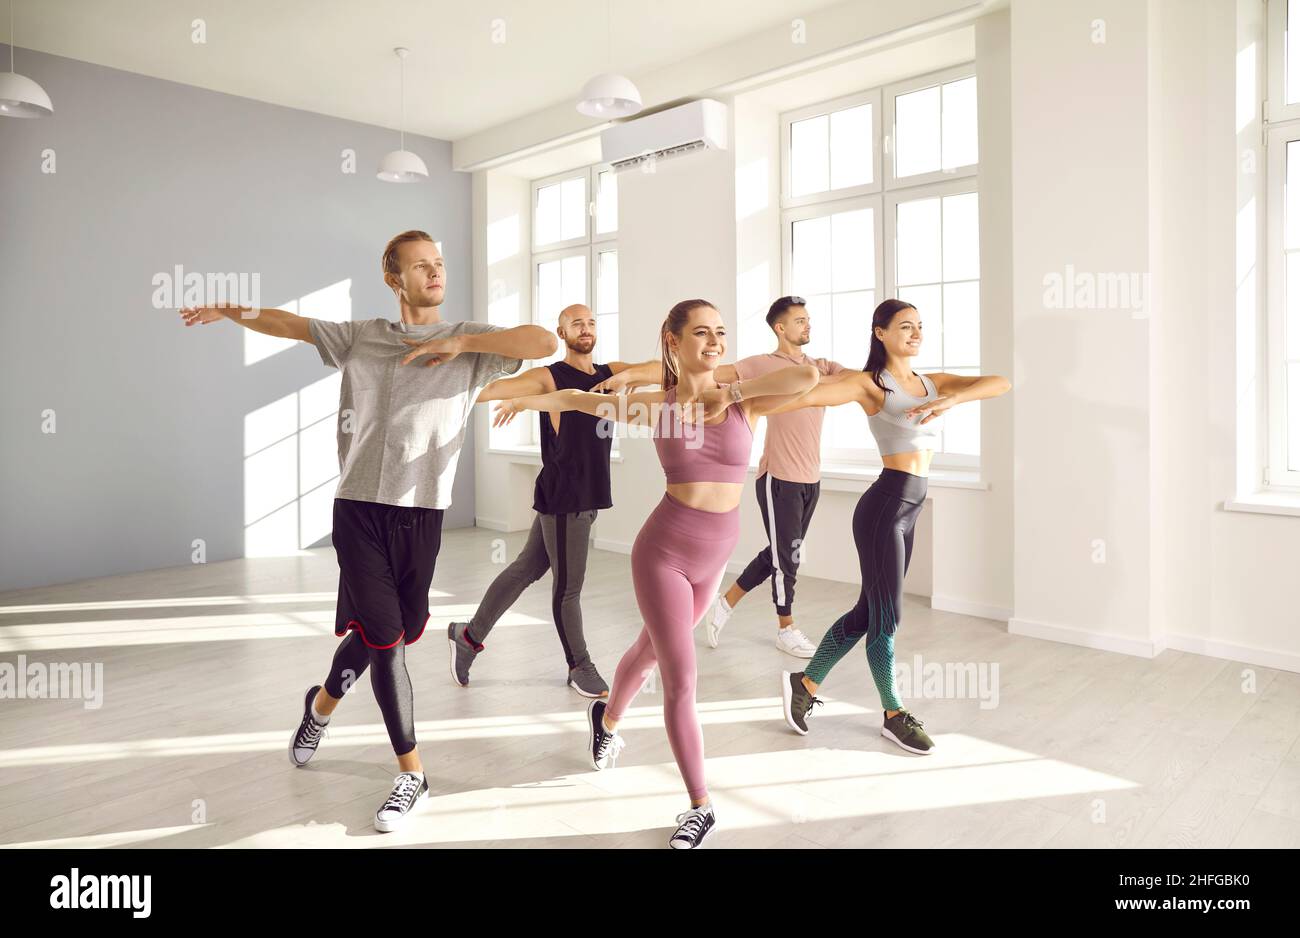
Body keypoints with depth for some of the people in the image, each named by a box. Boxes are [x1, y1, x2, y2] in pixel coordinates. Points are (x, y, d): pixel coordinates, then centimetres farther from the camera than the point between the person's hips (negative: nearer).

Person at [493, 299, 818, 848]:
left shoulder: (744, 403, -4)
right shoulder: (657, 405, -6)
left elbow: (808, 377, -22)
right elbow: (581, 399, 10)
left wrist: (731, 391, -17)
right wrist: (528, 400, 18)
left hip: (714, 555, 3)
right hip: (663, 551, -3)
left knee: (653, 648, 24)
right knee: (681, 679, -4)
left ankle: (606, 720, 55)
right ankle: (701, 806, 12)